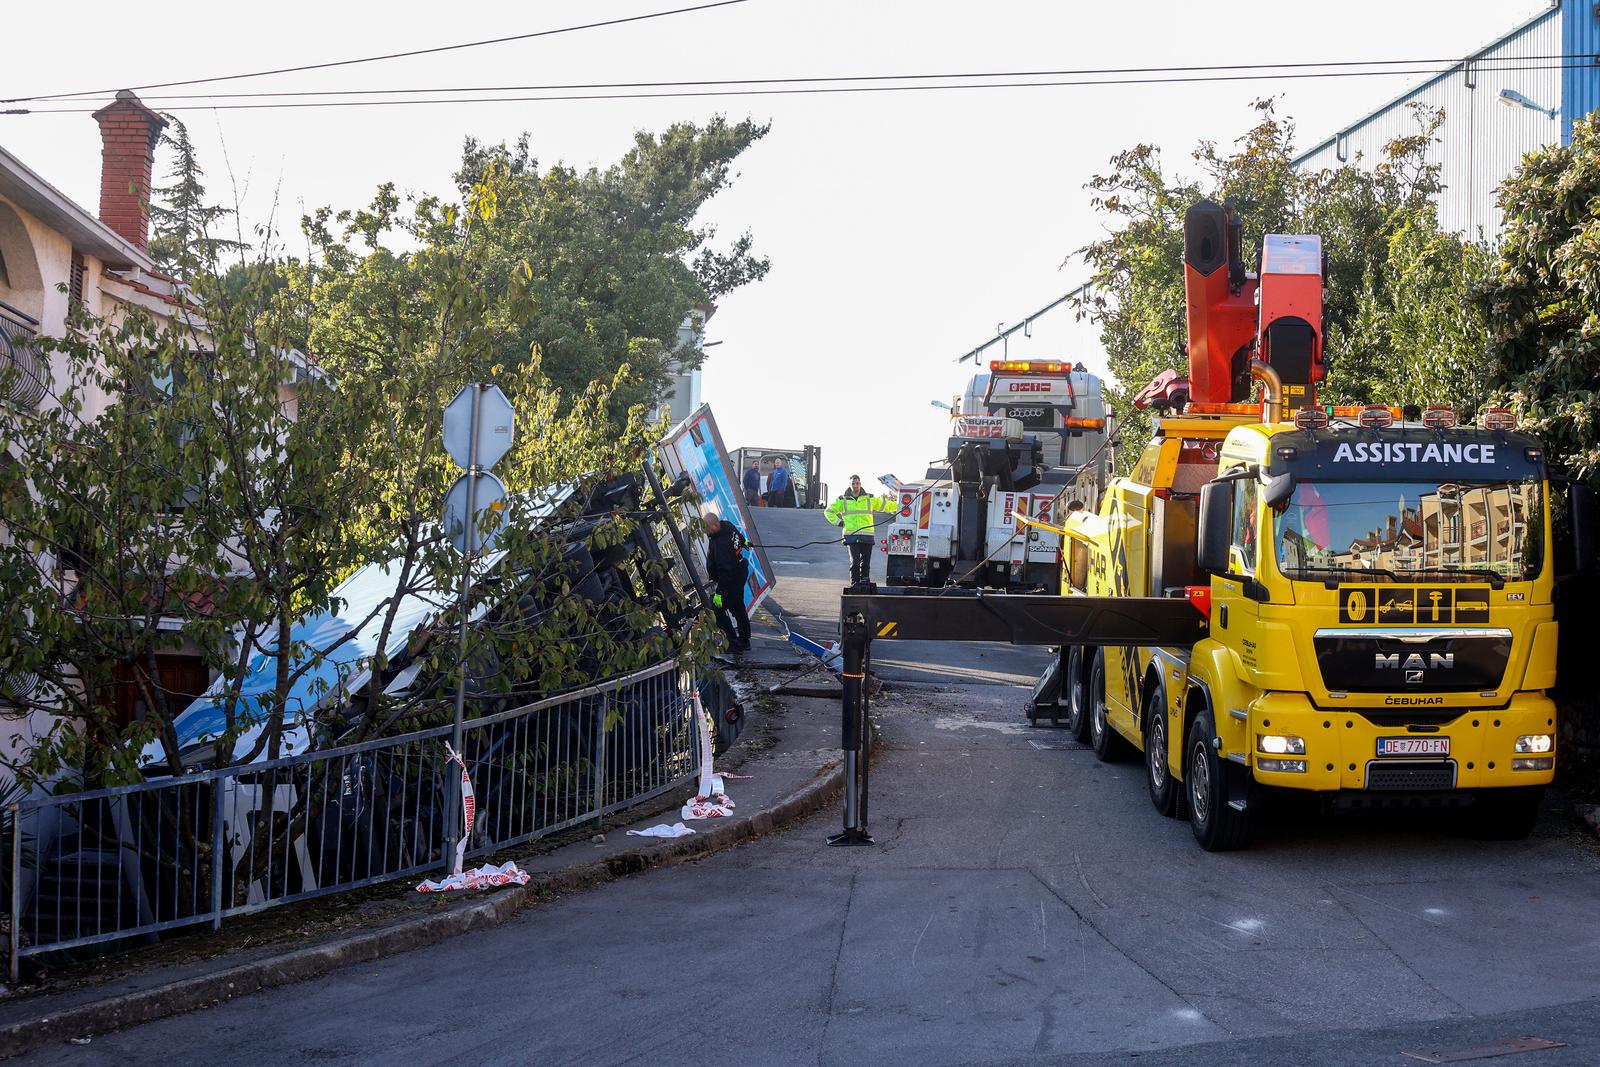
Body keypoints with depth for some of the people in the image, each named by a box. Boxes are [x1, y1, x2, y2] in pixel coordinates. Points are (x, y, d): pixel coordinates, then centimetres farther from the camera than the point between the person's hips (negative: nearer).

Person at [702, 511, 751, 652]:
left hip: (731, 580, -11)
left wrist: (719, 593, -31)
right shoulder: (726, 525, -5)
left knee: (718, 608, -7)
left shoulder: (720, 544, -35)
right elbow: (738, 535, 21)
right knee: (738, 607, 21)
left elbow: (725, 571, -34)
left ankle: (734, 642, -3)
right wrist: (743, 542, 44)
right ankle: (745, 642, 34)